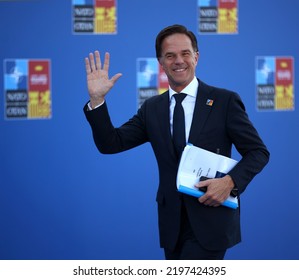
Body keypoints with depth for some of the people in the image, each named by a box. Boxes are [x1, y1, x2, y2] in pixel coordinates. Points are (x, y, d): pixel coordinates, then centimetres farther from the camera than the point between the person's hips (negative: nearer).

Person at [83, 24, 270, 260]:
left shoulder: (225, 101, -3)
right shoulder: (151, 108, 8)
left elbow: (258, 152, -1)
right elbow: (111, 144, 5)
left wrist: (230, 181, -18)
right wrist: (97, 99, -7)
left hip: (211, 217, -4)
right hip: (172, 221, 5)